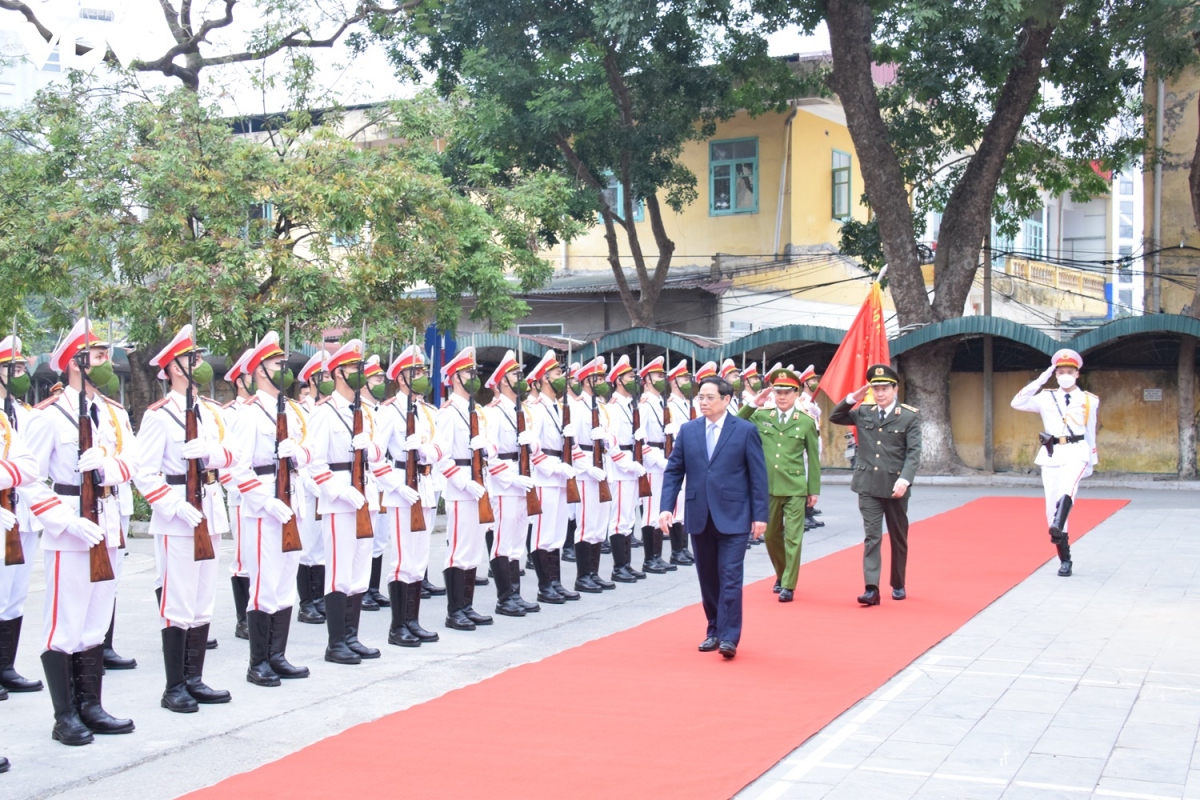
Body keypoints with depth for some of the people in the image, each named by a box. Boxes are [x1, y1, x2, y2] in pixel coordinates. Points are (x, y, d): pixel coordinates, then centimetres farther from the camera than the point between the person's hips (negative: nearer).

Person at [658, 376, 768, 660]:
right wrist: (666, 507, -4)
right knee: (708, 578, 11)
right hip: (699, 516, 4)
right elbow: (673, 471, 7)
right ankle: (714, 631, 23)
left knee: (730, 577, -7)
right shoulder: (688, 430, 7)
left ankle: (728, 637, -4)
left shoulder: (746, 430, -2)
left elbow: (758, 475, -3)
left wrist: (760, 515, -7)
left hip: (733, 516, -4)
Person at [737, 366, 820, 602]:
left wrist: (814, 489, 2)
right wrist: (752, 404, -7)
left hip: (795, 488, -3)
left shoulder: (807, 421, -1)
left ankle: (788, 585, 4)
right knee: (771, 535, 15)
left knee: (793, 538, -3)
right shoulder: (761, 417, 4)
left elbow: (813, 458, 3)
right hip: (768, 486, 3)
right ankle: (782, 574, 35)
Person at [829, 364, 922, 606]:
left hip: (895, 486, -2)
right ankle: (872, 589, -10)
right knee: (871, 537, -5)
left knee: (898, 538, 12)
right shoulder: (863, 412, 7)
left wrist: (905, 479, -24)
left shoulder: (910, 416, -3)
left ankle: (898, 585, 27)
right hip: (868, 485, 2)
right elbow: (834, 417, 15)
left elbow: (913, 452, -10)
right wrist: (852, 398, 0)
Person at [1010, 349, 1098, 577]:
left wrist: (1092, 461, 19)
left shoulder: (1089, 400, 11)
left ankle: (1057, 526, -56)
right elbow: (1017, 403, -4)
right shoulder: (1046, 398, 9)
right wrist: (1040, 381, -6)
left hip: (1076, 451, -1)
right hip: (1051, 454, 2)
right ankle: (1065, 560, 7)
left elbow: (1090, 432, 18)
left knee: (1067, 488, -34)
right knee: (1051, 507, -1)